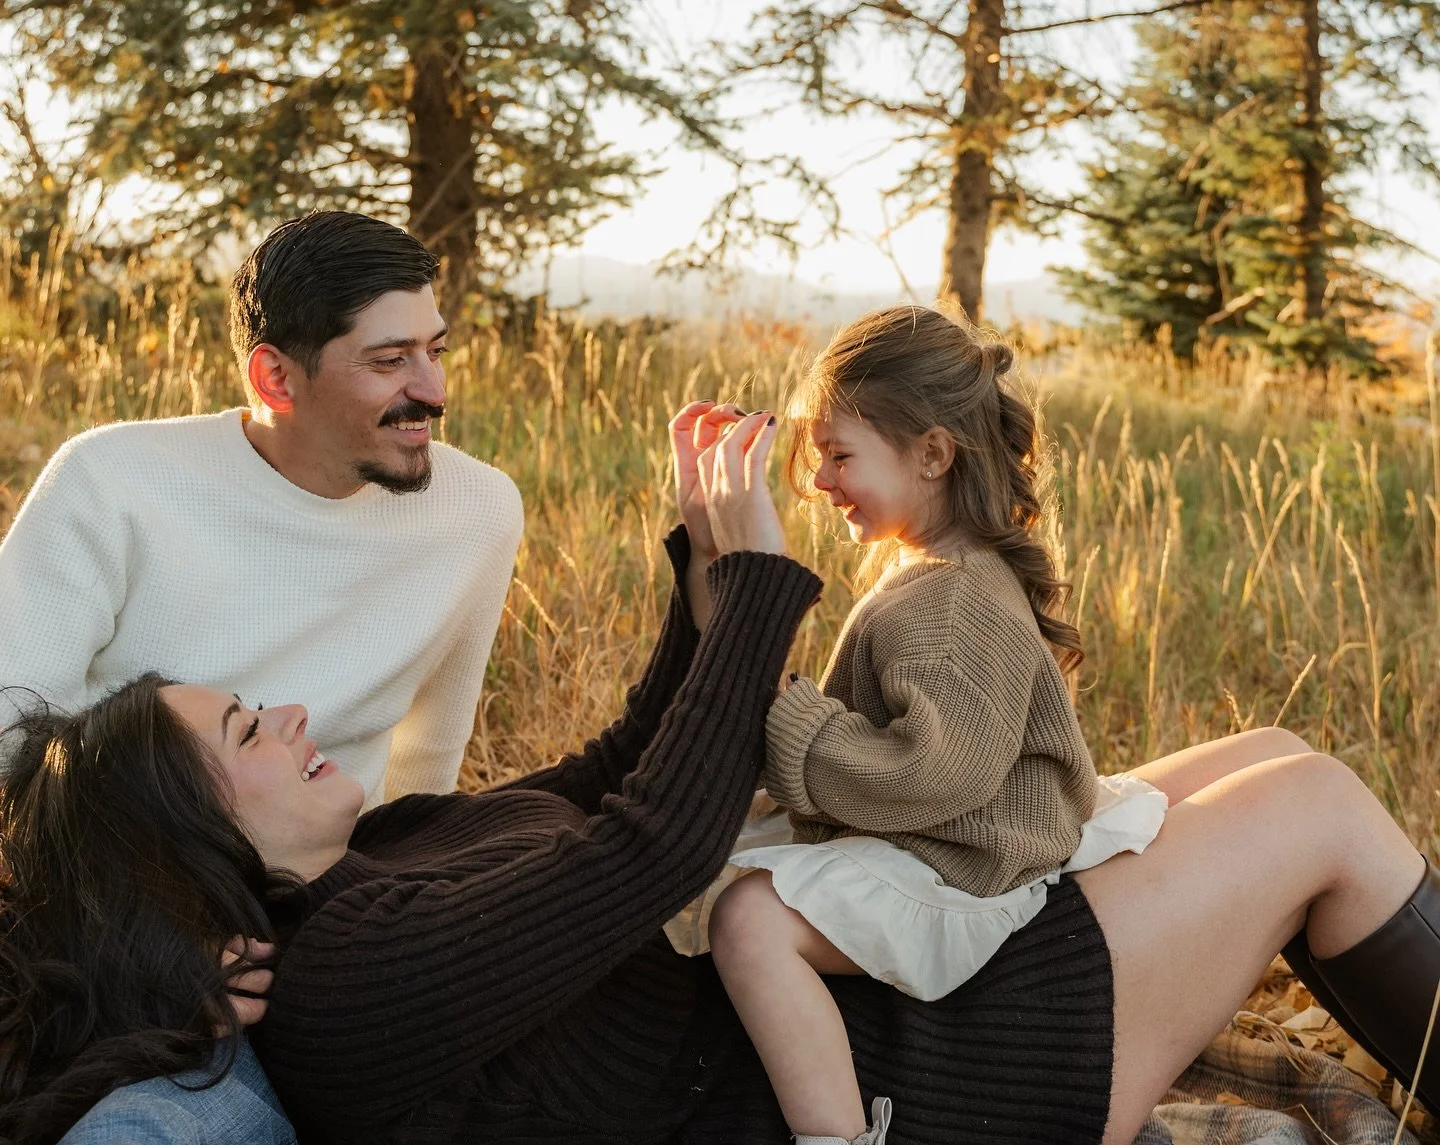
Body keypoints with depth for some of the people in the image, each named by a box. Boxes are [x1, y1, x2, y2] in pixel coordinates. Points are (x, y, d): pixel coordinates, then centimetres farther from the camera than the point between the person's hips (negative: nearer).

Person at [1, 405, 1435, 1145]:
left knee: (1260, 758, 11)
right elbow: (656, 839, -27)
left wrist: (710, 561, 7)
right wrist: (751, 574, -18)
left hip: (877, 994, 10)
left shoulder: (381, 850, 7)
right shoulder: (352, 976, -24)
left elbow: (616, 766, 16)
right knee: (1314, 805, -7)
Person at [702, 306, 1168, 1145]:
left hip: (951, 881, -12)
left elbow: (933, 773, -32)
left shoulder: (956, 605, -23)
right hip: (923, 852, 12)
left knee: (751, 917, -31)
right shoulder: (917, 570, 11)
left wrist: (788, 732, -25)